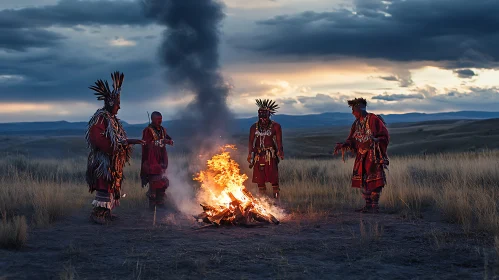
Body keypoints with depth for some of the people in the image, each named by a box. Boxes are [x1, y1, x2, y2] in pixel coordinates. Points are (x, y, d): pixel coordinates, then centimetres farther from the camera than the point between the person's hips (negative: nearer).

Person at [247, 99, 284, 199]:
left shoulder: (275, 126, 2)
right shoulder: (254, 127, 12)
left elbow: (279, 141, -2)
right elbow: (251, 142, 12)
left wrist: (280, 152, -18)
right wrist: (250, 155, 2)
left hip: (271, 157, -3)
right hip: (258, 156, 3)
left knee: (274, 179, -7)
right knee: (260, 180, 5)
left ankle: (275, 200, -1)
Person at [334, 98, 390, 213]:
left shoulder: (374, 119, -11)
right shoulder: (356, 123, 13)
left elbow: (385, 136, -12)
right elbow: (352, 140, 15)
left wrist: (376, 140, -29)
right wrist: (343, 145, -1)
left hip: (373, 155, -8)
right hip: (361, 156, 8)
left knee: (374, 179, -7)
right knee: (363, 180, 8)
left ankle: (375, 206, -3)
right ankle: (368, 205, 16)